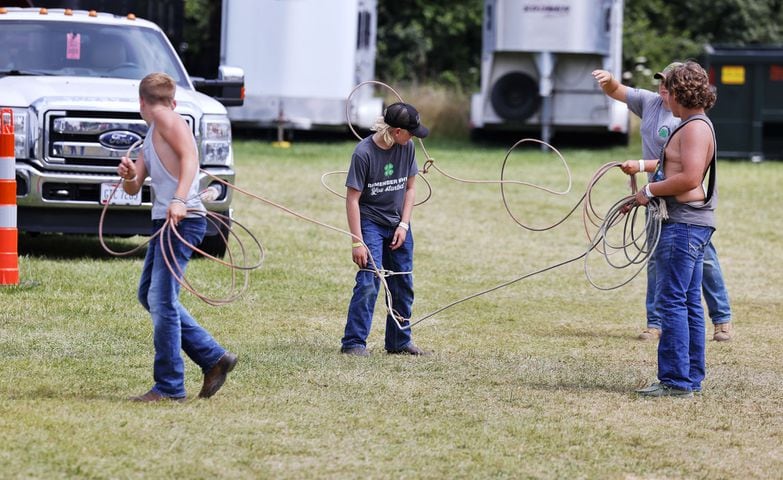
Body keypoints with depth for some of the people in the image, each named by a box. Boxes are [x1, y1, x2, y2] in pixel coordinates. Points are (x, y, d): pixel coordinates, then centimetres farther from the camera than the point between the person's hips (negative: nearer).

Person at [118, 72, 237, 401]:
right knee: (149, 296, 17)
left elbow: (189, 156, -20)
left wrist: (179, 200, -32)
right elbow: (134, 188, 20)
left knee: (162, 300, -11)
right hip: (165, 222, 11)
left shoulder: (166, 119, -5)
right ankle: (213, 358, 19)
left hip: (182, 220, -11)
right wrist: (128, 175, -3)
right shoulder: (150, 139, 22)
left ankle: (169, 387, -9)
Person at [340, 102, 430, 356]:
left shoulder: (407, 148, -4)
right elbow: (352, 199, -17)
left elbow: (410, 187, 7)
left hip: (398, 224, 6)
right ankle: (353, 343, -9)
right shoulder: (364, 152, -20)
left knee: (403, 285, 9)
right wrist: (357, 242, -19)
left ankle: (400, 341, 21)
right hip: (370, 223, -6)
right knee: (369, 282, -14)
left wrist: (404, 225, -3)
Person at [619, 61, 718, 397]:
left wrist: (650, 190, -15)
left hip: (684, 226, -11)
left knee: (671, 302, -10)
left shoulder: (695, 128, -15)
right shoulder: (694, 126, 18)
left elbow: (689, 177, -26)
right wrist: (641, 165, 38)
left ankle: (676, 381, -10)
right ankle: (691, 378, 16)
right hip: (690, 224, 11)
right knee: (688, 303, 12)